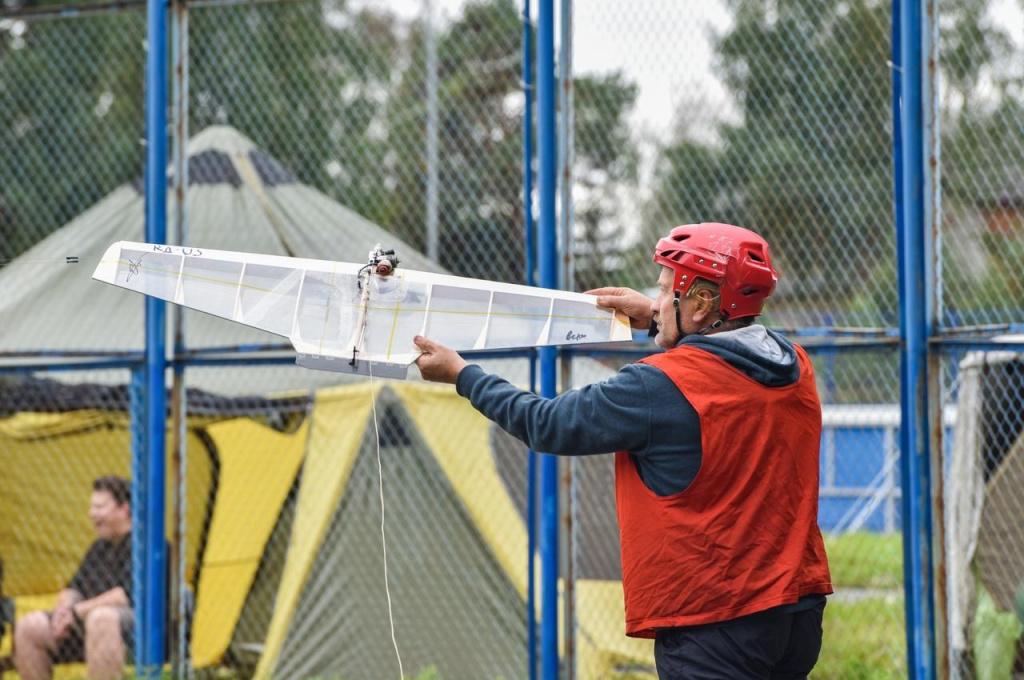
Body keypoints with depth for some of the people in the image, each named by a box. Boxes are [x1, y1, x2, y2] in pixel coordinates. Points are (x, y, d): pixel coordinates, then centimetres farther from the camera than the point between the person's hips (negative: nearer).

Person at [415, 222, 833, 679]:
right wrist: (656, 322, 33)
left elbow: (549, 426, -4)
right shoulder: (795, 368, 4)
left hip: (714, 626, -7)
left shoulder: (660, 388, -16)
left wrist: (461, 374, 9)